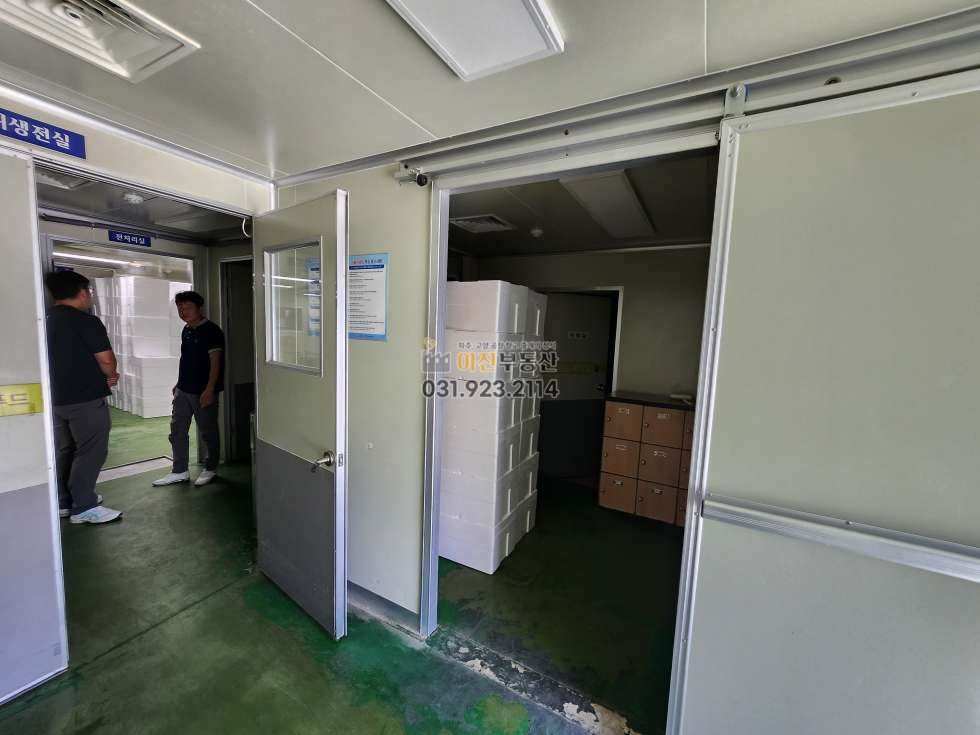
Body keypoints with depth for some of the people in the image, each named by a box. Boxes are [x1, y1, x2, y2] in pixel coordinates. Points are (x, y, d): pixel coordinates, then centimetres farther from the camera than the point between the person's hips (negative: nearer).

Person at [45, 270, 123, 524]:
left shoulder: (47, 320, 9)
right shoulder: (85, 321, -16)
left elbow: (69, 358, 15)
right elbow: (107, 361, -16)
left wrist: (102, 377, 13)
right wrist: (110, 376, 5)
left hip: (57, 397, 9)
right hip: (86, 399, -9)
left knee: (65, 450, 18)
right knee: (91, 452, -1)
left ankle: (64, 501, 27)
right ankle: (84, 507, 3)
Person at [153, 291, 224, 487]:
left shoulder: (211, 330, -12)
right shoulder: (186, 331, 12)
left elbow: (215, 362, -17)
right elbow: (187, 361, 19)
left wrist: (209, 389, -22)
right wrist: (179, 383, 19)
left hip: (203, 391, -8)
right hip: (183, 390, 8)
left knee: (208, 431, 4)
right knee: (177, 430, 10)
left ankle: (211, 469, 18)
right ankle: (180, 472, 21)